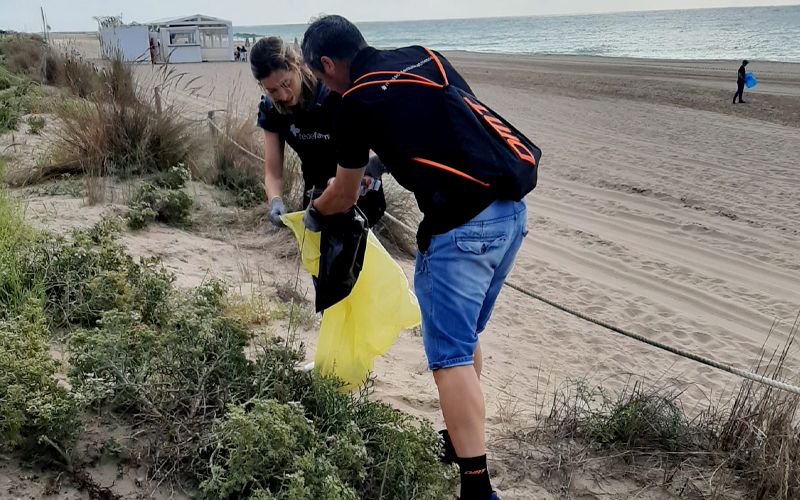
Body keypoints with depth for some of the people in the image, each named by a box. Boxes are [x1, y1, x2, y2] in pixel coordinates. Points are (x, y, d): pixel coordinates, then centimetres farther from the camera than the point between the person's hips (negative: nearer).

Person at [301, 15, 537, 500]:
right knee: (467, 337, 21)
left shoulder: (356, 103, -2)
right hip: (510, 209, 8)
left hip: (460, 228, -8)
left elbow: (344, 196, 12)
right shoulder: (424, 56, 15)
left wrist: (313, 212, 34)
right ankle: (464, 441, 35)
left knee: (450, 356, -1)